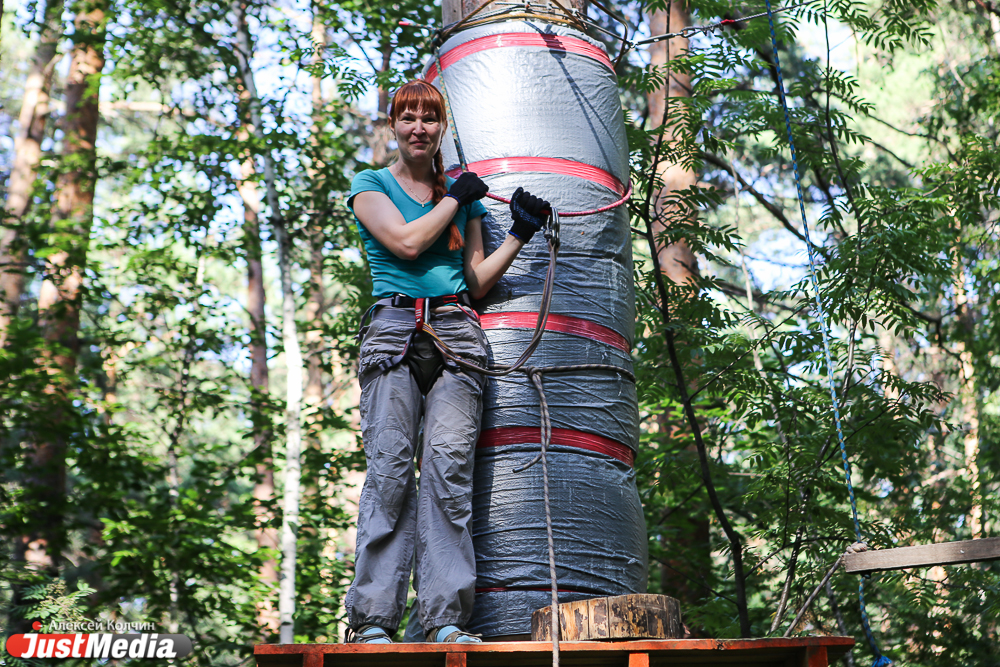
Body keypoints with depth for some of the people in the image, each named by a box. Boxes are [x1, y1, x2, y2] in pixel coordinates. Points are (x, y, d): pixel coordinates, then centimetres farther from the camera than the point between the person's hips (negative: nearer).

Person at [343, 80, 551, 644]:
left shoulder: (465, 194, 23)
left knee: (449, 464, -12)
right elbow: (406, 242, -5)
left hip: (456, 333, 2)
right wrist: (455, 198, 6)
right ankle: (372, 618, -9)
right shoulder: (371, 185, 14)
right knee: (391, 467, -12)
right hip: (393, 331, -2)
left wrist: (520, 235, 9)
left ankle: (447, 618, -14)